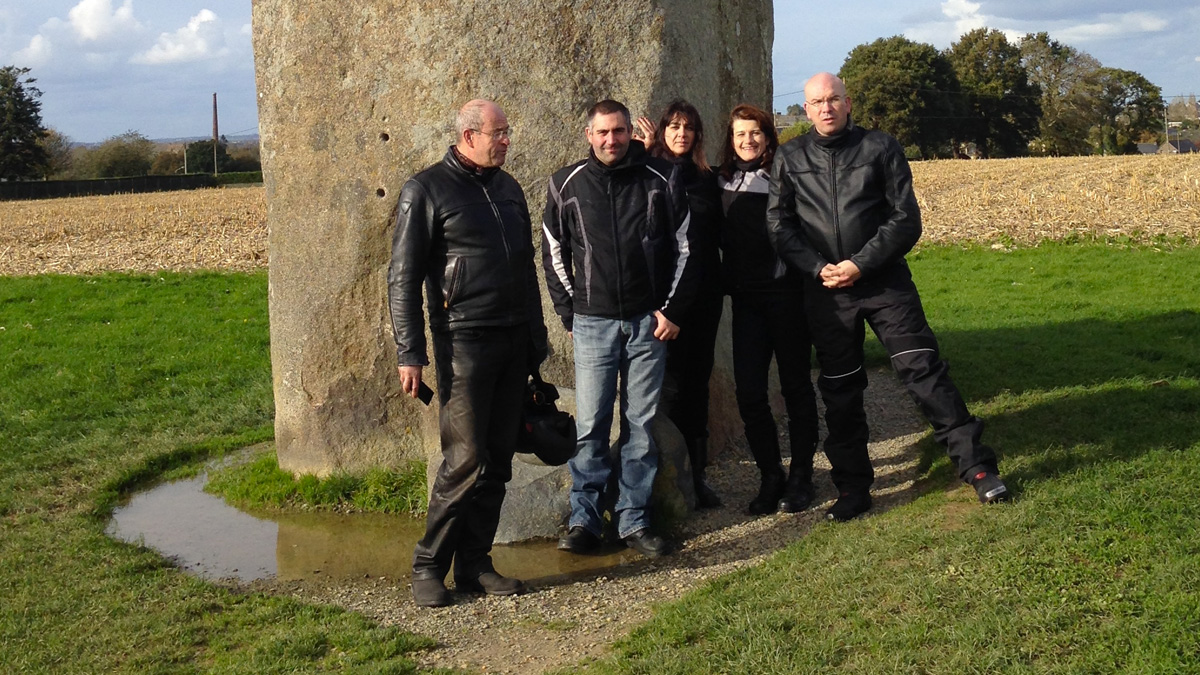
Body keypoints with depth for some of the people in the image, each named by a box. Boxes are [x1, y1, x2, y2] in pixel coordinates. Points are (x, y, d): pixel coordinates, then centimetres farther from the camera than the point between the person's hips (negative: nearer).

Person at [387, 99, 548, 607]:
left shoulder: (508, 189, 16)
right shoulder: (427, 190, -3)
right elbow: (403, 278, -6)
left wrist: (536, 338, 19)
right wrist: (410, 354, -12)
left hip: (513, 343, 6)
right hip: (463, 341, -6)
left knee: (498, 460, 7)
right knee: (466, 459, -9)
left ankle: (475, 564, 15)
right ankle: (428, 566, 4)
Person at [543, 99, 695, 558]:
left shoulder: (660, 180, 3)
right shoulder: (567, 185, 4)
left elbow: (684, 246, 7)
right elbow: (554, 253, 10)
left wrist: (673, 308, 1)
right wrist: (568, 312, 4)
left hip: (650, 321, 1)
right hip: (593, 322, 0)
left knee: (642, 425, 4)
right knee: (590, 426, -3)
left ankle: (634, 520, 12)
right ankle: (584, 520, 7)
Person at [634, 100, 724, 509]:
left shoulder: (706, 178, 12)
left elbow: (717, 231, 16)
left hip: (704, 292, 4)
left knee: (698, 383, 9)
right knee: (673, 382, -2)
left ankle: (697, 472, 16)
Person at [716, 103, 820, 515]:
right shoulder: (721, 182, 9)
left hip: (786, 292, -4)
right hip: (745, 297, 4)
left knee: (795, 385, 6)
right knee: (748, 392, 1)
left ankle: (801, 477, 18)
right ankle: (770, 476, 16)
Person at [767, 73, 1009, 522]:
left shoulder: (880, 148, 2)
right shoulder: (790, 158, 7)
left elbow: (906, 219, -3)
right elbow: (779, 224, 3)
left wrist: (861, 264, -13)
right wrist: (818, 267, -11)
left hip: (885, 282, -2)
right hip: (825, 291, 2)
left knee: (923, 370, -7)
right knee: (839, 392, 8)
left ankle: (976, 465, 2)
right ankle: (852, 489, 19)